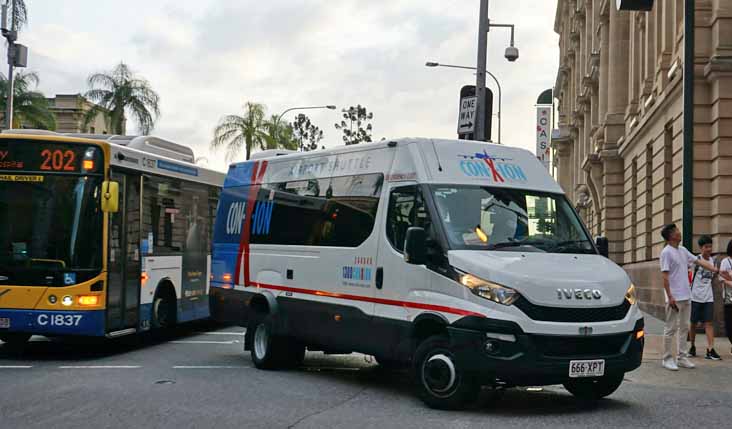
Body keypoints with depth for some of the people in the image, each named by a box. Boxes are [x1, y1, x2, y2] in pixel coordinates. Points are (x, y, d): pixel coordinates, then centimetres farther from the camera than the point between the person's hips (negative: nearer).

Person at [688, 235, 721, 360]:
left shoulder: (713, 260, 8)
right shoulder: (696, 260, -7)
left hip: (708, 297, 4)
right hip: (695, 296, -4)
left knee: (709, 323, -5)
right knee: (693, 323, 8)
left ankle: (710, 350, -10)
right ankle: (692, 347, 23)